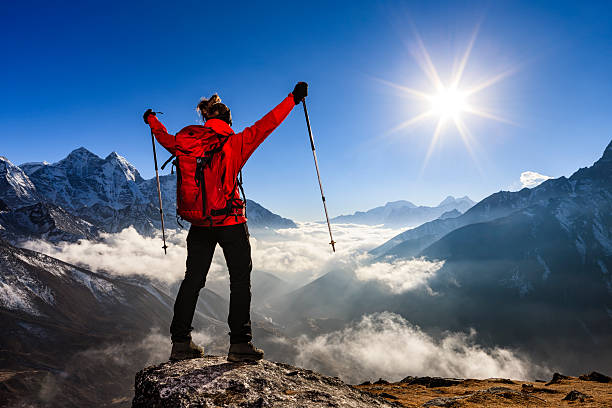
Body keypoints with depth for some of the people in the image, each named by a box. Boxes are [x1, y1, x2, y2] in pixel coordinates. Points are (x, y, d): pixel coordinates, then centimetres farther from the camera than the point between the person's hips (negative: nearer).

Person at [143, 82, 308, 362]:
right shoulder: (233, 144, -10)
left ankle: (180, 342, 19)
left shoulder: (185, 143, 4)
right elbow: (265, 126, -12)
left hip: (199, 225, 5)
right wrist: (293, 99, -5)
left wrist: (151, 120, 44)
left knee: (193, 279, 15)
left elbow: (166, 138, 23)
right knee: (240, 280, 6)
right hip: (231, 223, -4)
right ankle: (240, 344, 6)